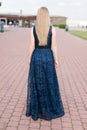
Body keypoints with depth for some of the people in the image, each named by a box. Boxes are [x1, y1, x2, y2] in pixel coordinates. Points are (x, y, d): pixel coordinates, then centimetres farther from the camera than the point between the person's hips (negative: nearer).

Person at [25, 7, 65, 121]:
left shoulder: (33, 29, -6)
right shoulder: (52, 29, -7)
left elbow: (32, 46, -5)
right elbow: (53, 46, -6)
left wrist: (29, 59, 5)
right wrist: (56, 60, 4)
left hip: (36, 57, 1)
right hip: (48, 57, 0)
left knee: (36, 82, 11)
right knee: (49, 82, 11)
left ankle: (35, 109, 20)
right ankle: (51, 108, 22)